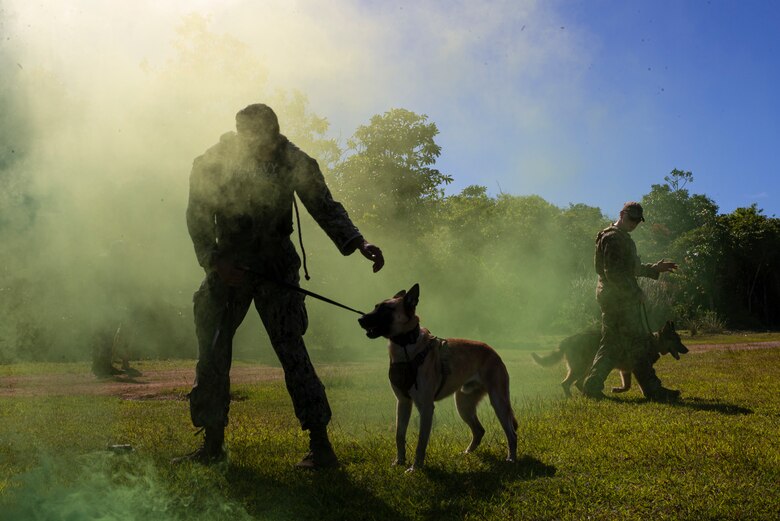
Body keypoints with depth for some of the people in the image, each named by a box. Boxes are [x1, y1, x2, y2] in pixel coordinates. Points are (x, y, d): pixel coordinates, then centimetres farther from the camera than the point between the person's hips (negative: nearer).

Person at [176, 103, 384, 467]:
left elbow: (325, 207, -9)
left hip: (275, 268, -2)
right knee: (212, 352, 4)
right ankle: (213, 444, 18)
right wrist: (216, 262, -17)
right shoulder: (211, 164, -9)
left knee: (290, 349, -12)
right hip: (227, 267, 3)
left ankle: (321, 445, -8)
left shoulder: (294, 162, -10)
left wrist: (359, 244, -24)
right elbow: (197, 219, -3)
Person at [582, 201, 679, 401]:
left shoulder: (622, 238, 22)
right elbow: (613, 273, -21)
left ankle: (592, 386, 10)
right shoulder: (613, 238, -13)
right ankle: (653, 390, 0)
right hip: (619, 299, -11)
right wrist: (635, 293, -18)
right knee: (637, 345, -6)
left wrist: (654, 269, 24)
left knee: (612, 344, 10)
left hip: (623, 297, 11)